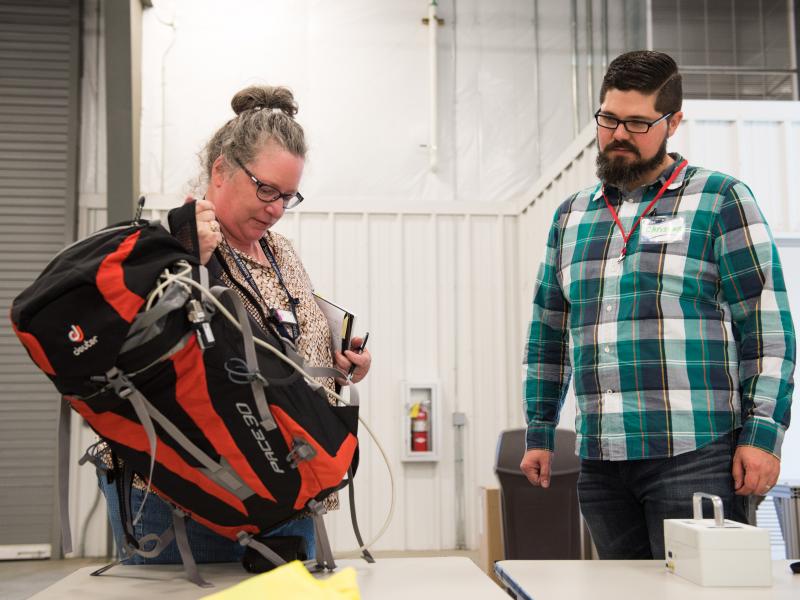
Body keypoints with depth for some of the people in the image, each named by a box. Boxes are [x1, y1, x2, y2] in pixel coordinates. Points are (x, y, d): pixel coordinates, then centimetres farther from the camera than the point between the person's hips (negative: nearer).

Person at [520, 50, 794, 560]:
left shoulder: (721, 200, 0)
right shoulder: (571, 216, 15)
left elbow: (769, 326, -4)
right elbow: (549, 333, 19)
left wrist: (763, 434, -11)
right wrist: (540, 433, 16)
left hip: (694, 459, -5)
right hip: (602, 463, 5)